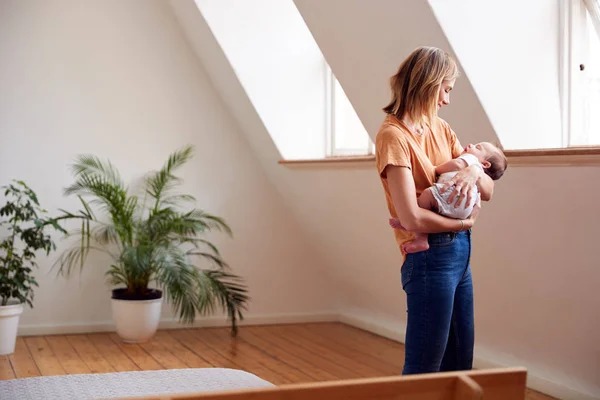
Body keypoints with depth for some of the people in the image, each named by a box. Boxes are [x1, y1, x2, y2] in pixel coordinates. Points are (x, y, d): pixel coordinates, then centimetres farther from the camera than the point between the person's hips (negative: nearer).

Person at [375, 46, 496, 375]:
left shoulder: (440, 128, 11)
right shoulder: (394, 135, -14)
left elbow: (488, 192, 10)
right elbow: (412, 218, -22)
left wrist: (474, 171, -12)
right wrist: (465, 222, -8)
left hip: (460, 253, 8)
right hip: (430, 258, -8)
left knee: (459, 364, 17)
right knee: (423, 372, 2)